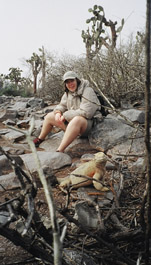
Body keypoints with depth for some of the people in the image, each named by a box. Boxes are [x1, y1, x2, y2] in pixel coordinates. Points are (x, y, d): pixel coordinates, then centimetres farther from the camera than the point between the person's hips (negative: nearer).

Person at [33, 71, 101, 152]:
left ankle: (60, 150, -44)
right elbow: (62, 105, 19)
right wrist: (58, 112, -8)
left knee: (77, 120, -42)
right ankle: (40, 139, 25)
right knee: (49, 116, 10)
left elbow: (85, 112, -26)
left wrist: (65, 116, -20)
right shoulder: (68, 93, 9)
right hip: (70, 121, 8)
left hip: (85, 124, -8)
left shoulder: (88, 92, -16)